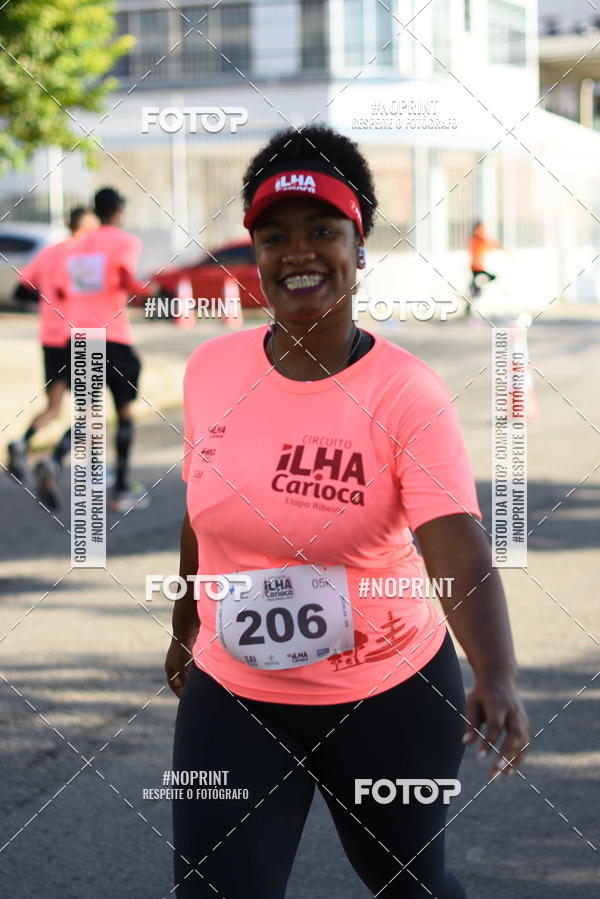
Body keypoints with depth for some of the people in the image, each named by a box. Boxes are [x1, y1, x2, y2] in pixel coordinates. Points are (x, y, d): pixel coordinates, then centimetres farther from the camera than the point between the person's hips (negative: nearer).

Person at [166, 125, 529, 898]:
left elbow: (461, 552, -29)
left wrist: (497, 679, -45)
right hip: (231, 698, 3)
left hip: (391, 698, -2)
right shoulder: (210, 368, -5)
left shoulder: (407, 392, -18)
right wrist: (184, 628, 23)